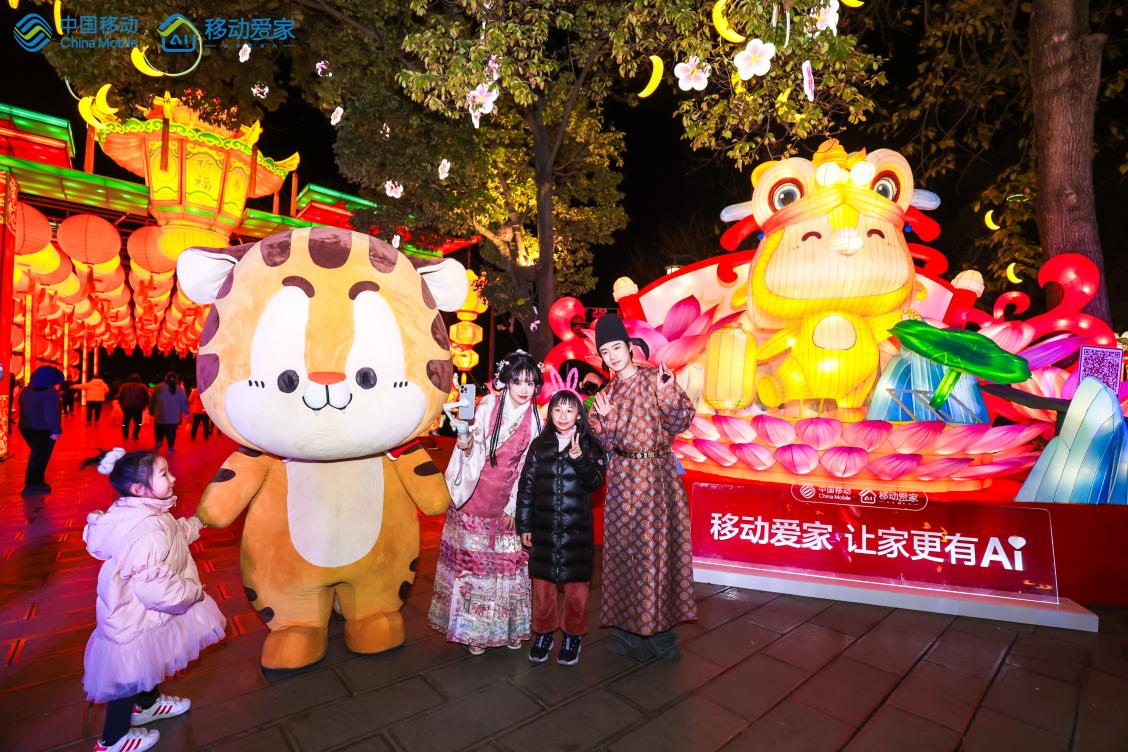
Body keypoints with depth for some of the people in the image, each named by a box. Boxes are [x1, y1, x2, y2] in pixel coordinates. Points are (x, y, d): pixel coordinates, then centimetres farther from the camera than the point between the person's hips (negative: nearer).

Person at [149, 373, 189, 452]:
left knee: (159, 431, 14)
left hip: (160, 416, 0)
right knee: (171, 432, 7)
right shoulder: (179, 389, 0)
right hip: (174, 417, 0)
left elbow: (152, 401, 2)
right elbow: (184, 402, 3)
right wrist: (186, 412, 13)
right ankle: (170, 447, 10)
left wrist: (151, 411, 15)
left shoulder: (158, 387, -2)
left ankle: (158, 442, -6)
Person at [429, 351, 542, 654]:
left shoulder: (535, 419, -2)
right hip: (477, 495, -1)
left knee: (508, 561, 9)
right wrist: (466, 446, -26)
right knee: (472, 558, 6)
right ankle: (474, 627, 24)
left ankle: (508, 626, 27)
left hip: (508, 498, 2)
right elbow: (474, 451, -3)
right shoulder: (489, 405, -7)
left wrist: (513, 506, -1)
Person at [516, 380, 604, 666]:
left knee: (576, 584, 8)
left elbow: (595, 482, -10)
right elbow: (527, 486, 4)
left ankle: (573, 636, 29)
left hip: (577, 527, -1)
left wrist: (579, 458, -26)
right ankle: (544, 633, 32)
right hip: (543, 527, 2)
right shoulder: (539, 445, 2)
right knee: (542, 583, 10)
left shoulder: (589, 445, -1)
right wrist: (524, 525, 2)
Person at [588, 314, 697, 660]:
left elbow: (679, 423, -6)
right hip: (623, 478, 3)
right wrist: (606, 421, -13)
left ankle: (659, 627, 18)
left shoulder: (657, 378, -1)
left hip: (658, 475, -2)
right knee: (625, 547, 6)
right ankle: (631, 624, 22)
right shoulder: (606, 394, 9)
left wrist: (666, 395, -22)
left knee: (658, 544, 1)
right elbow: (603, 445, 5)